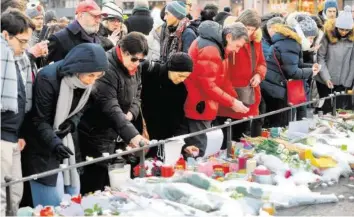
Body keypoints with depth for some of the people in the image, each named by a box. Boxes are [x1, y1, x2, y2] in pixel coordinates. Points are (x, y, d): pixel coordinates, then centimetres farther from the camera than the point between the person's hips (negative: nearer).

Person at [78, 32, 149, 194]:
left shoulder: (134, 68, 5)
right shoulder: (106, 68, -23)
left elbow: (136, 96, 16)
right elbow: (110, 107, -32)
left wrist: (131, 113, -7)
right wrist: (132, 134, -41)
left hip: (119, 135, 8)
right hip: (98, 135, -8)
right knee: (93, 190, -1)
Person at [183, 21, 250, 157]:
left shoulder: (213, 44, 12)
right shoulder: (210, 50, -21)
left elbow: (217, 78, 14)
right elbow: (208, 85, -24)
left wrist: (234, 99, 5)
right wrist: (232, 103, -19)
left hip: (199, 105, 10)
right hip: (198, 107, -10)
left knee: (197, 147, 16)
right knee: (197, 151, -5)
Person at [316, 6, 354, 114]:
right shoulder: (328, 35, -9)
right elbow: (320, 57, -7)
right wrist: (326, 77, -13)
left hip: (344, 82, 1)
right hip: (325, 81, 0)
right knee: (326, 109, 11)